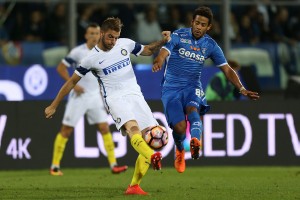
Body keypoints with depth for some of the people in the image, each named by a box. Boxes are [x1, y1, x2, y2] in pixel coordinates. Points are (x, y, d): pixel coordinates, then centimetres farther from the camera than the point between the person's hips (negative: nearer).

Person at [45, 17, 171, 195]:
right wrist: (53, 106, 11)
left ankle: (134, 186, -3)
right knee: (133, 127, -33)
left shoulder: (125, 44, 8)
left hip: (135, 94, 5)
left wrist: (162, 42, 3)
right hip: (115, 99, -5)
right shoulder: (92, 58, -2)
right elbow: (72, 82, 7)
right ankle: (152, 157, -64)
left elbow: (148, 51, 24)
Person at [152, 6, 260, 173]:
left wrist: (242, 89, -11)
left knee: (193, 109, -32)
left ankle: (196, 142, -60)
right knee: (179, 127, -14)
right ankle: (180, 150, 21)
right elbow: (163, 53, -22)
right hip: (172, 88, -1)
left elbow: (227, 69, 3)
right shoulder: (178, 36, -7)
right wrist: (158, 63, -48)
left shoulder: (210, 45, 2)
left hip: (192, 87, 2)